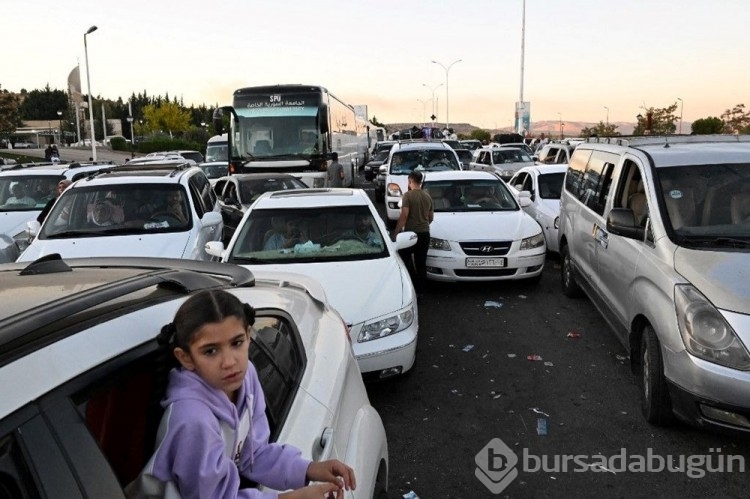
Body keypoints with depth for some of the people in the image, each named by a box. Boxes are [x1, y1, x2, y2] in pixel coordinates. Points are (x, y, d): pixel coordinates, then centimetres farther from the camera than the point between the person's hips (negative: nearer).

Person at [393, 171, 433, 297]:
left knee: (405, 258, 9)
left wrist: (396, 232, -14)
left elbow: (404, 215, -18)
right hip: (425, 234, 6)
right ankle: (420, 291, 13)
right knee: (421, 263, 9)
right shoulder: (427, 197, 8)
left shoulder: (408, 195, -11)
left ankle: (412, 286, 1)